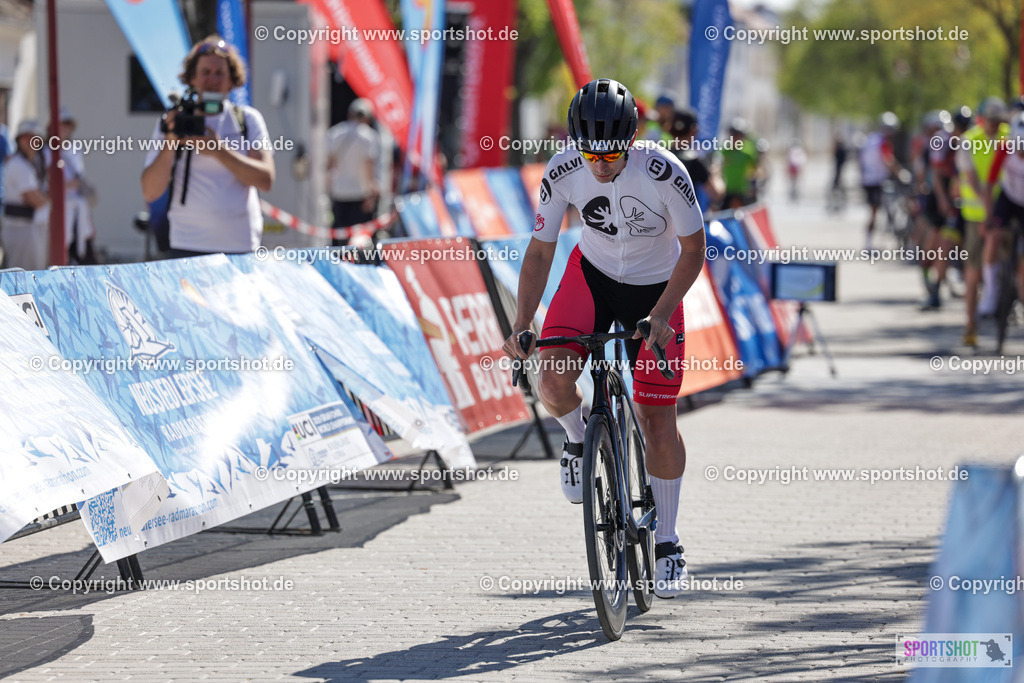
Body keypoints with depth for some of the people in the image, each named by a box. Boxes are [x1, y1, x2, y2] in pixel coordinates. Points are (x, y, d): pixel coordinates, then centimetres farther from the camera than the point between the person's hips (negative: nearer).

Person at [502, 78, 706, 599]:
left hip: (655, 287, -2)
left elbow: (693, 249, -17)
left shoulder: (664, 173, -29)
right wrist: (521, 325, -20)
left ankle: (667, 544, 14)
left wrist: (660, 314, -28)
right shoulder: (563, 173, -22)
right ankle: (577, 438, 12)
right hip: (593, 274, 2)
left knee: (657, 421, -3)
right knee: (552, 381, -24)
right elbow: (540, 251, -11)